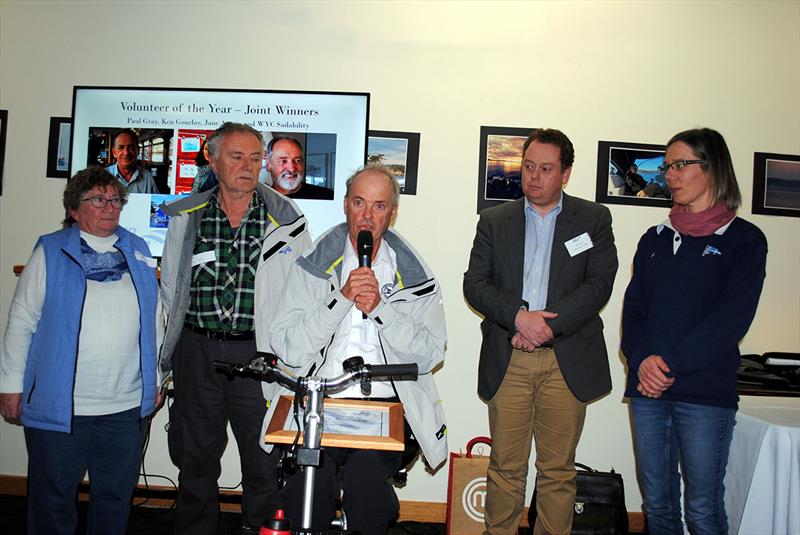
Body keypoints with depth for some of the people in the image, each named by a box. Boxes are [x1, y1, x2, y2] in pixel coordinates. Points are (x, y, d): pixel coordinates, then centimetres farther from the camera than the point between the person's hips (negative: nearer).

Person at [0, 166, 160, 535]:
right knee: (53, 497, 11)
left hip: (127, 406, 3)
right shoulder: (51, 252, 1)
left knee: (116, 497, 14)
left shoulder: (138, 252, 9)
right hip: (58, 404, -2)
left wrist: (155, 379, 12)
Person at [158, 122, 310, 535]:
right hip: (196, 351, 2)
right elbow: (169, 293, 12)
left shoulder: (287, 220, -1)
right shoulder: (186, 218, 5)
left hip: (260, 353, -2)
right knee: (196, 459, 17)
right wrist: (163, 362, 10)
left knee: (265, 462, 7)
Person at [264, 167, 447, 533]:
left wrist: (380, 308, -11)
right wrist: (342, 299, -12)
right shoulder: (311, 266, 7)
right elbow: (287, 349, -2)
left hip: (385, 406, 0)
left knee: (366, 475, -24)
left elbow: (429, 355, 0)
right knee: (307, 484, -21)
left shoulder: (415, 276, 8)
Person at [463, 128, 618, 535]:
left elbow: (599, 284, -3)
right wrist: (519, 316, -13)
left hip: (567, 361, -1)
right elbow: (474, 283, 2)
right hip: (507, 362, 1)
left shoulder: (593, 219, 7)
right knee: (505, 467, 7)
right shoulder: (494, 220, 10)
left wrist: (547, 326, -13)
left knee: (558, 471, 7)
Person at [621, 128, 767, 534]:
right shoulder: (655, 238, 13)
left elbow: (731, 319, -10)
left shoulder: (743, 239, 0)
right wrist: (642, 360, -10)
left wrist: (670, 365, -15)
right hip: (647, 390, 4)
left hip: (705, 393, -4)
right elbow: (633, 307, 8)